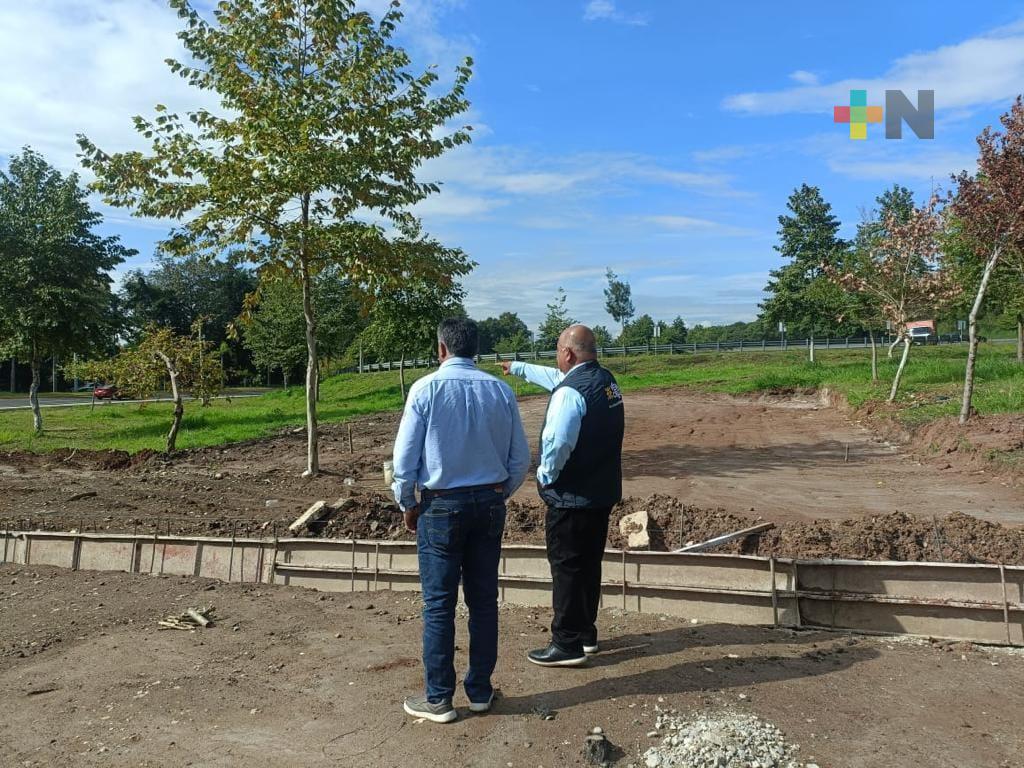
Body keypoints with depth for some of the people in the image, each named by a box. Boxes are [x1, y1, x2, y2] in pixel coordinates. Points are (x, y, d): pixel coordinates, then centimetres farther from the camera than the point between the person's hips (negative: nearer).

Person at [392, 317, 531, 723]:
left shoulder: (426, 388, -10)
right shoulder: (501, 391, -1)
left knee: (439, 604, 7)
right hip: (490, 503, 4)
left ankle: (439, 698, 18)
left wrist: (407, 504, 7)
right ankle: (480, 690, 26)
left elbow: (405, 456, -8)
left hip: (441, 505, -4)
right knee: (483, 599, 13)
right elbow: (521, 458, 4)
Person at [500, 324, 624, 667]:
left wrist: (545, 477, -11)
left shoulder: (570, 392, -21)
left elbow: (557, 443, -30)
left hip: (571, 499, -9)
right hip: (603, 493, 9)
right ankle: (586, 633, 32)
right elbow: (555, 377, 24)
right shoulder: (606, 380, 8)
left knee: (567, 569, 3)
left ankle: (567, 645, 13)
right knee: (589, 564, 19)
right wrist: (517, 368, 35)